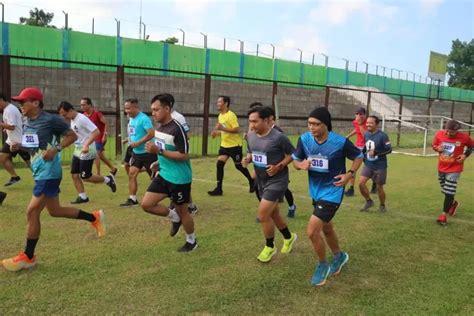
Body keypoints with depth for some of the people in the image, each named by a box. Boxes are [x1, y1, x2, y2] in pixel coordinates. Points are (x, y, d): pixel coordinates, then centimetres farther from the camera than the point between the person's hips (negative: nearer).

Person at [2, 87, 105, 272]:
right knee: (54, 210, 16)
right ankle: (94, 217, 30)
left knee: (32, 212, -6)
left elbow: (72, 136, -8)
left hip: (49, 173, -10)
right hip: (40, 172, 10)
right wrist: (19, 146, 4)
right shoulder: (27, 123, 11)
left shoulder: (50, 120, -14)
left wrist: (56, 149, -20)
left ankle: (28, 257, 9)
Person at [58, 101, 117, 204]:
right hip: (77, 151, 9)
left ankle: (108, 180, 15)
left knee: (85, 177, -4)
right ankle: (82, 197, 14)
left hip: (87, 152, -9)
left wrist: (86, 145, -31)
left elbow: (96, 131, -26)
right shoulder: (72, 120, 10)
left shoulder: (82, 119, -19)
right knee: (74, 174, 5)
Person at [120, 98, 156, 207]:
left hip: (147, 153, -8)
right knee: (132, 174, 5)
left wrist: (137, 143, -24)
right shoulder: (131, 119, 9)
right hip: (136, 152, 9)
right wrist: (130, 141, 6)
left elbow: (151, 133, -28)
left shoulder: (144, 118, -19)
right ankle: (132, 199, 13)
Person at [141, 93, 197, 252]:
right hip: (164, 175, 8)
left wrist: (159, 151, -28)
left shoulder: (177, 129, -22)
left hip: (179, 178, -8)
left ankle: (192, 241, 31)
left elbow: (184, 155, -25)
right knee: (146, 204, 1)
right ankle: (174, 217, 24)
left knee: (182, 211, 8)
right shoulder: (159, 128, 5)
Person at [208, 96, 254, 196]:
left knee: (239, 166, 5)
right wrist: (217, 132, 3)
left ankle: (251, 181, 30)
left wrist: (222, 128, -33)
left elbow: (236, 130, -26)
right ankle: (219, 188, -2)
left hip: (235, 145, -7)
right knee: (219, 163, -6)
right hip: (224, 145, 7)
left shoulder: (231, 115, -18)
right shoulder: (220, 116, 9)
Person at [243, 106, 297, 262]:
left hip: (277, 181, -7)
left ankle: (270, 247, 13)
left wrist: (278, 166, -22)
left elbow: (292, 154, -10)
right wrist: (247, 159, -8)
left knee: (263, 215, -11)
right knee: (273, 214, 19)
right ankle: (289, 237, 45)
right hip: (261, 181, 7)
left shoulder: (278, 137, -21)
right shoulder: (250, 136, -1)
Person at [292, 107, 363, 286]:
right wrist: (301, 165, -21)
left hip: (332, 192, -6)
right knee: (326, 228, 23)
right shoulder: (304, 139, -11)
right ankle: (339, 256, 50)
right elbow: (295, 160, 2)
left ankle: (322, 265, 14)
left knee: (312, 231, -13)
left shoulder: (341, 142, -20)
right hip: (316, 190, 6)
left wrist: (350, 174, -17)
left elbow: (358, 156, -2)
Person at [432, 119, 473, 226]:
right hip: (441, 167, 4)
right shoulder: (439, 134, -10)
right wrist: (437, 148, -16)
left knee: (449, 191, -9)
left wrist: (465, 155, -11)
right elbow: (434, 145, 6)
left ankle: (444, 215, -1)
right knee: (445, 190, 19)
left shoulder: (464, 137, -16)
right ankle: (453, 203, 48)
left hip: (454, 168, -4)